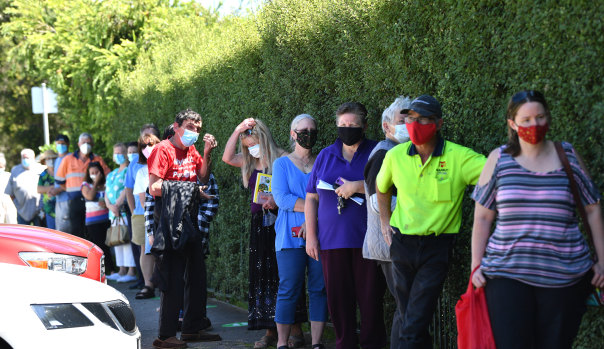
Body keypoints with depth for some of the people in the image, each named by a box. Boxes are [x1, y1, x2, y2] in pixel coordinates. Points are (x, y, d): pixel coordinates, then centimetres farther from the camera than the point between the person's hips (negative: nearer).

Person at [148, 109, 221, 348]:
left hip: (190, 220, 9)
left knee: (197, 273, 13)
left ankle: (193, 328, 24)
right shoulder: (163, 150, -9)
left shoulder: (192, 151, 15)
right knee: (173, 277, -9)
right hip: (170, 221, -9)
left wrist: (207, 153, 1)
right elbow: (154, 188, -17)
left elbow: (203, 178, 12)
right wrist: (187, 191, -14)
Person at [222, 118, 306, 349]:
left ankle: (295, 329, 1)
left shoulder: (282, 158, -5)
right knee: (262, 275, 5)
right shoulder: (250, 162, 13)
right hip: (260, 224, 6)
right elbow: (227, 158, 0)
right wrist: (237, 131, -5)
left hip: (280, 223, -6)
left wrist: (277, 199, -22)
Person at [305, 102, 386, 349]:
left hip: (366, 238, -3)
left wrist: (358, 187, -14)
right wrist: (311, 236, 7)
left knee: (369, 297, -3)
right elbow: (311, 198, 14)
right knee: (338, 297, 3)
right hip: (331, 240, 3)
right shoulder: (325, 156, 14)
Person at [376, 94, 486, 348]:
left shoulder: (459, 157, -13)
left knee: (414, 326, -10)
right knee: (408, 316, 15)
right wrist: (384, 221, 18)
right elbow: (382, 187, 21)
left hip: (437, 248, -4)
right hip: (402, 243, 4)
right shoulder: (396, 156, 0)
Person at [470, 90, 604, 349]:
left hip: (564, 277, 1)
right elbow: (482, 217, 7)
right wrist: (476, 266, 3)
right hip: (507, 274, -1)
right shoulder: (499, 159, 4)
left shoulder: (568, 156, 6)